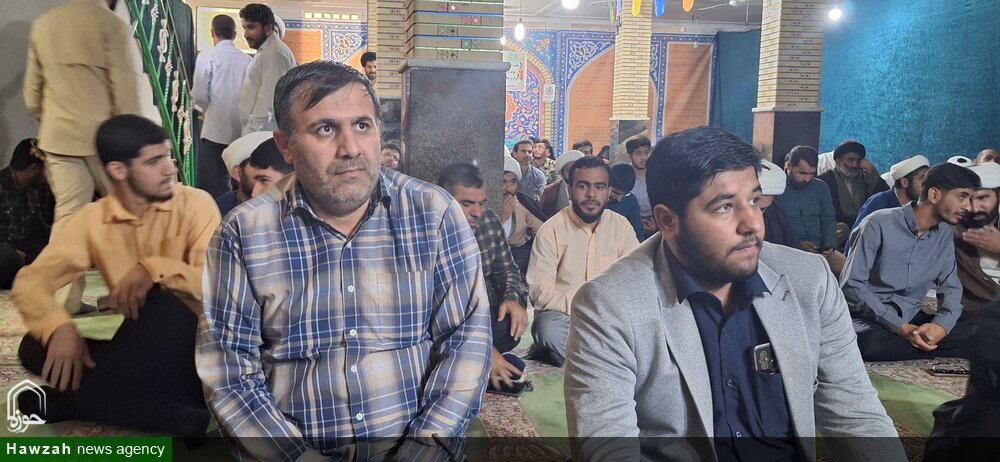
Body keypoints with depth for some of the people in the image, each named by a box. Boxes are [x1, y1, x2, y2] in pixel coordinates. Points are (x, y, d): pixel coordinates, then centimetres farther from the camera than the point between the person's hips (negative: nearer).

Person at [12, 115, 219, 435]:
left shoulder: (195, 204, -7)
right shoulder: (91, 220, 2)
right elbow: (29, 282, -6)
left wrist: (155, 269, -32)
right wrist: (59, 328, -25)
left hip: (194, 349, -4)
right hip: (142, 351, 4)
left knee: (162, 299, -31)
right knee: (35, 348, -14)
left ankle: (65, 401, -18)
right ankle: (175, 415, -27)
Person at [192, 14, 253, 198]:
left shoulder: (207, 56, -3)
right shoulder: (247, 59, 5)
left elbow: (199, 95, -4)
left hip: (217, 129, -4)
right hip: (243, 130, 4)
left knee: (209, 184, -1)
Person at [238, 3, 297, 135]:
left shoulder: (275, 53, -14)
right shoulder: (266, 51, 18)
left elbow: (268, 101, -21)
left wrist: (249, 134, -22)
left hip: (265, 134, -10)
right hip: (259, 133, 10)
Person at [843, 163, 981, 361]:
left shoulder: (945, 235, 7)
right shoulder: (879, 224, -14)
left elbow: (950, 287, 5)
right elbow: (851, 285, -17)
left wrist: (941, 325, -18)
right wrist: (899, 327, -24)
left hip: (912, 318, 5)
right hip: (871, 318, -4)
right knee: (870, 343, -39)